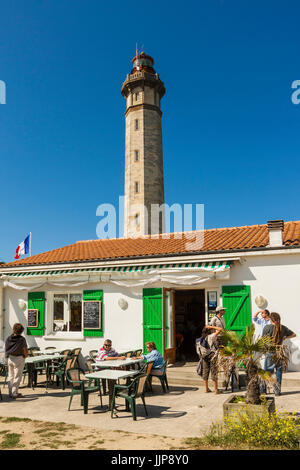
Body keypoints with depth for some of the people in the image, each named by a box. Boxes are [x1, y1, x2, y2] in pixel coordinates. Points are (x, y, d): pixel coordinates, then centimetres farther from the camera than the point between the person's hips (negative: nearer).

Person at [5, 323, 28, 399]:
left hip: (10, 359, 5)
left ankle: (10, 393, 21)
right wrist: (25, 355, 9)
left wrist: (7, 359, 15)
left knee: (10, 376, 16)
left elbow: (6, 350, 5)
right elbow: (25, 351, -12)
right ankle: (15, 393, 5)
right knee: (17, 377, 3)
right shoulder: (22, 339, -15)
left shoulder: (8, 339, 0)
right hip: (19, 359, -5)